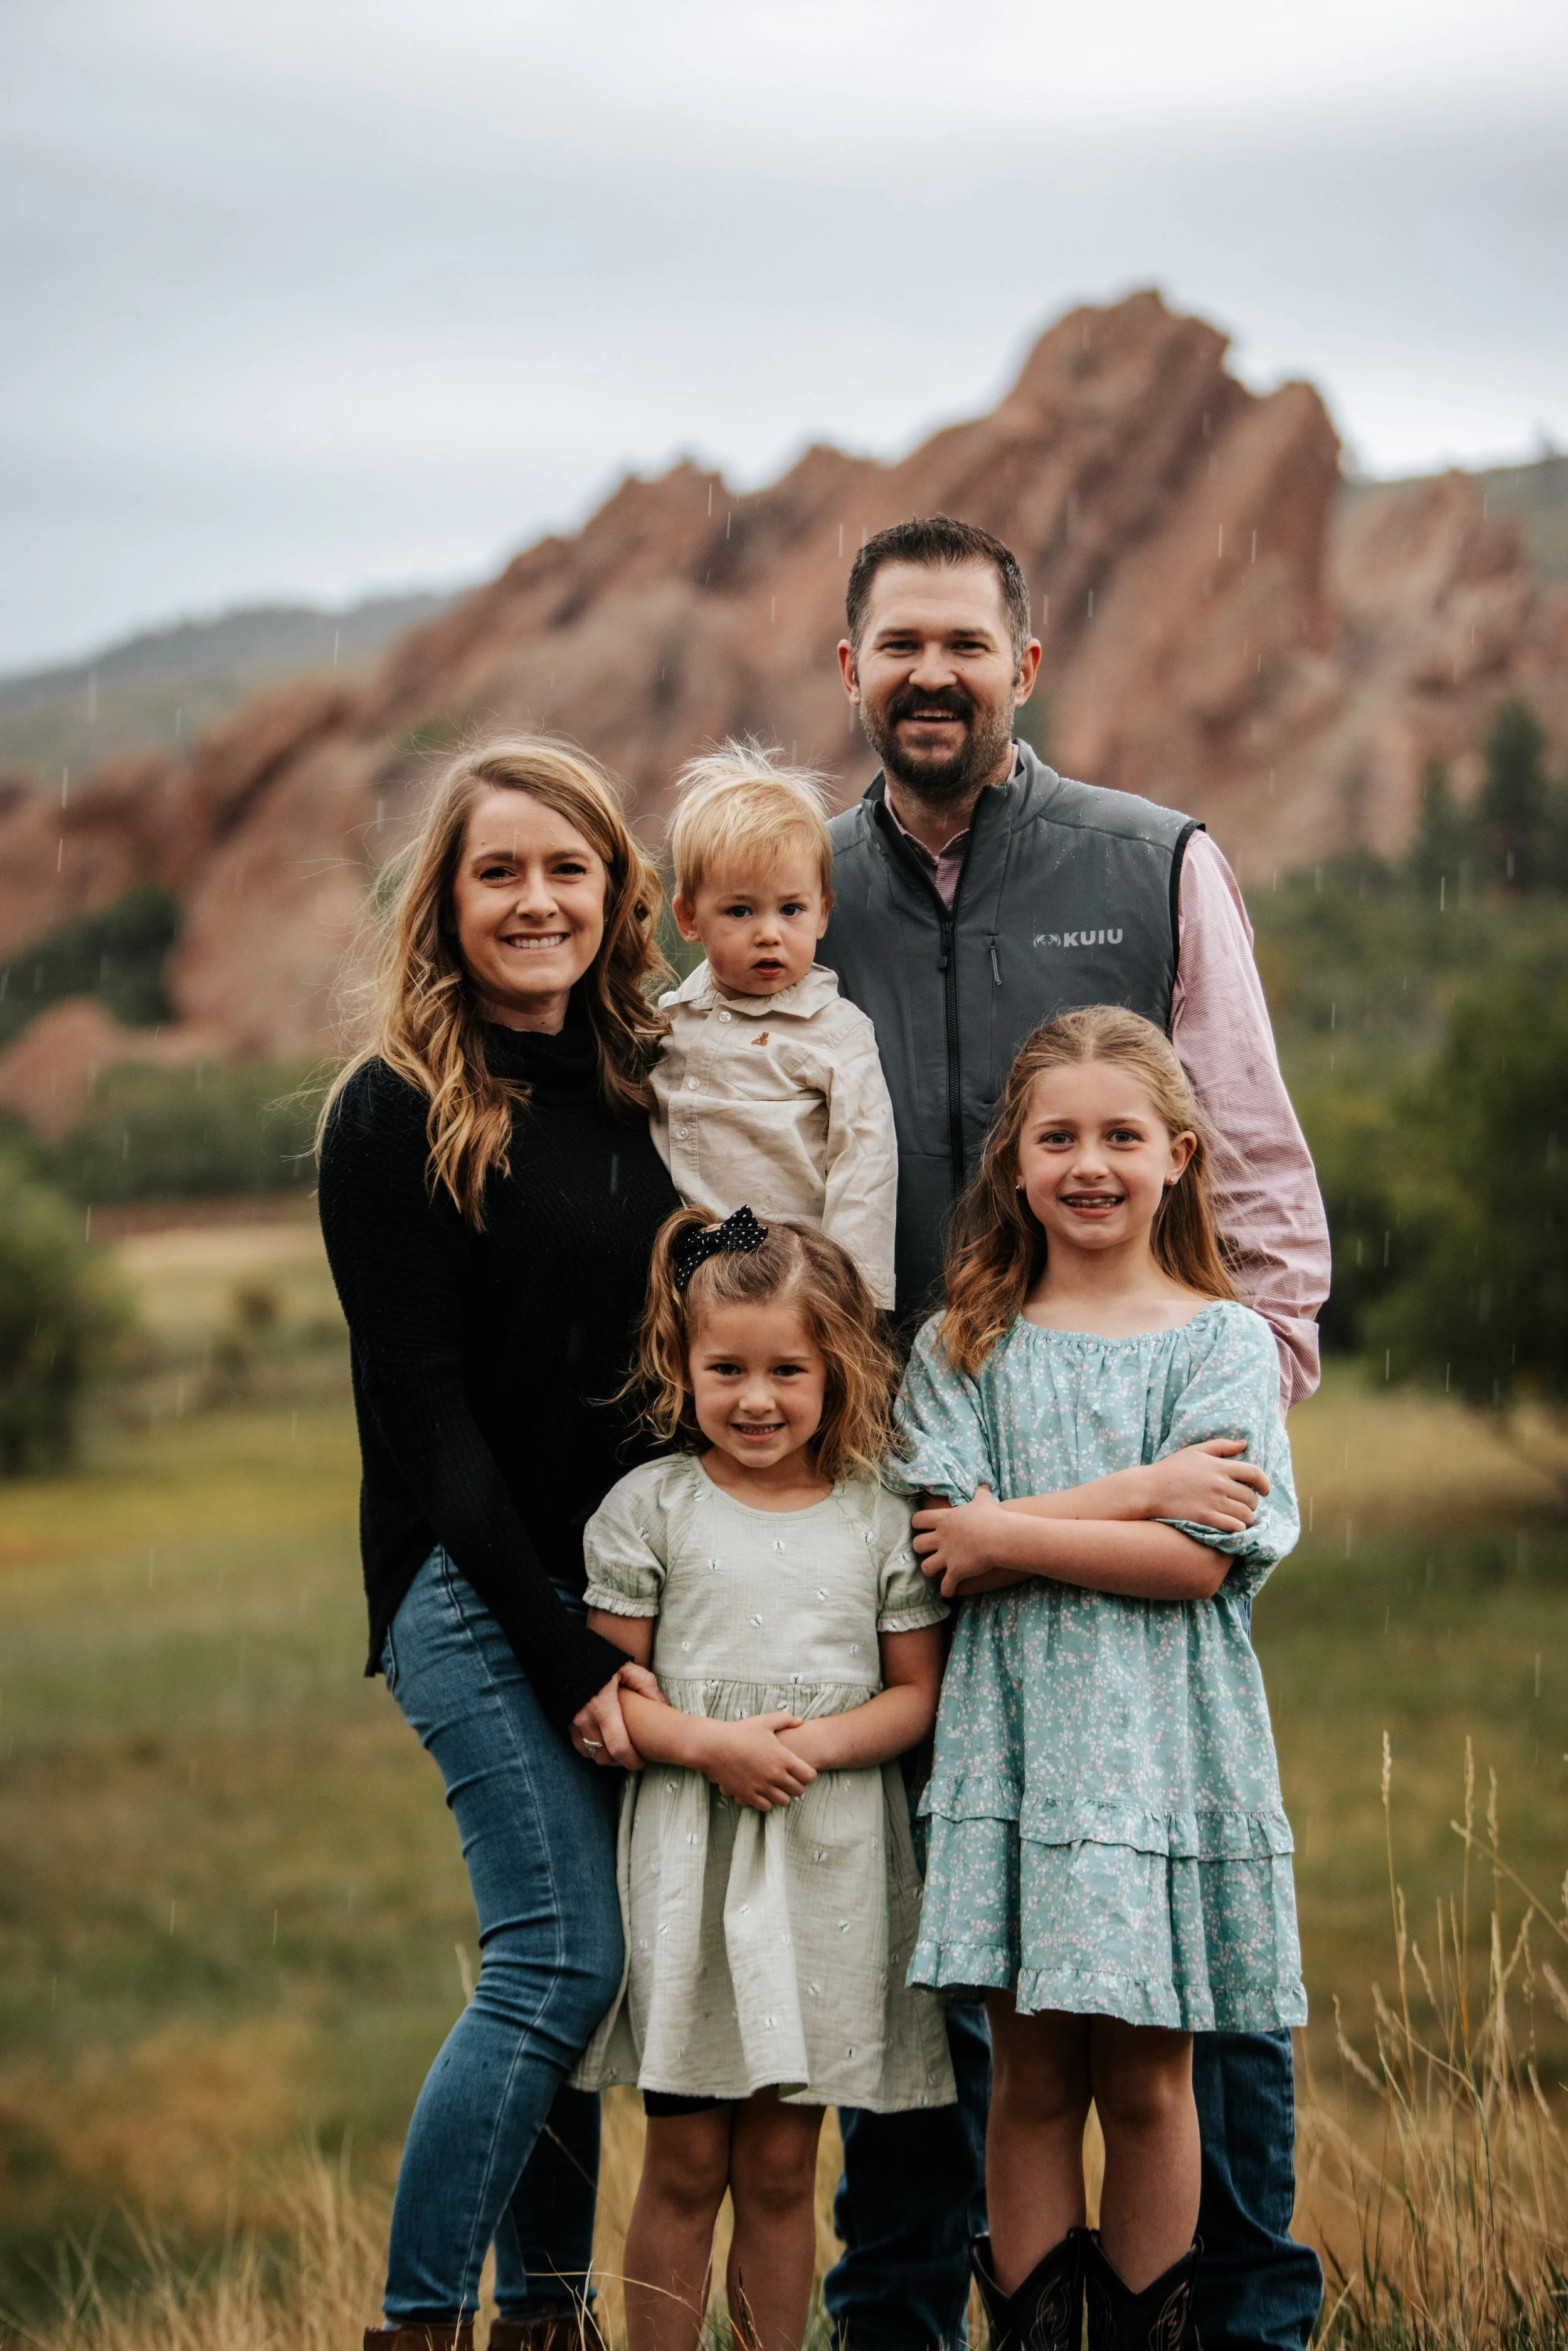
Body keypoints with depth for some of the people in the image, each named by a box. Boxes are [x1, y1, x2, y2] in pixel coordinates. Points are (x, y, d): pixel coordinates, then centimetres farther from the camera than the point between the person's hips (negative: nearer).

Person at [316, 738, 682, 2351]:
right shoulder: (394, 1116, -6)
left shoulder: (644, 1090, 11)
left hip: (620, 1583, 5)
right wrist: (563, 1652, -13)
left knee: (572, 1964, 5)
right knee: (565, 1954, -12)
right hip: (472, 1588, -5)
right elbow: (422, 1412, -9)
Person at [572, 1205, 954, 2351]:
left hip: (830, 1864, 1)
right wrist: (709, 1744, -17)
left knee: (782, 2168, 7)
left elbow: (916, 1694, 4)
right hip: (688, 1860, -1)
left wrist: (810, 1744, -13)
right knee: (686, 2163, 2)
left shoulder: (878, 1517, 4)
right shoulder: (650, 1506, 0)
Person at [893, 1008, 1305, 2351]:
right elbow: (951, 1563, -5)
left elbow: (1200, 1558, -8)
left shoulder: (1222, 1341, 4)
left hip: (1161, 1740, -1)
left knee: (1148, 2080, 3)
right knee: (1033, 2077, 3)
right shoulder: (965, 1347, 8)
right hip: (1016, 1739, 1)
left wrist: (1012, 1534, -8)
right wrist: (1147, 1492, -13)